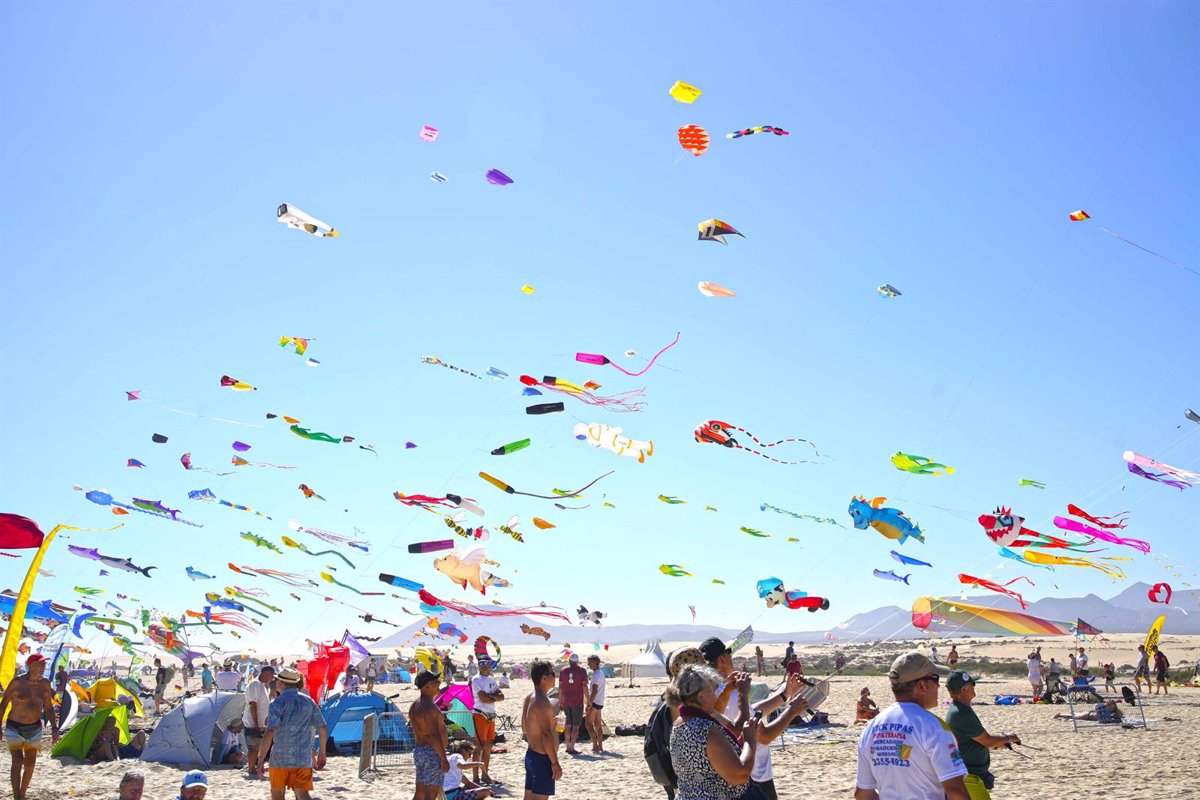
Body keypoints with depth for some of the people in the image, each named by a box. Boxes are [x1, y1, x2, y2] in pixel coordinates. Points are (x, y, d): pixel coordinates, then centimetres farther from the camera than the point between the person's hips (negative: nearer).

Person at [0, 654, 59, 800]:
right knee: (17, 761, -17)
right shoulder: (17, 682, -14)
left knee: (30, 764, 8)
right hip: (14, 728, -4)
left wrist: (54, 728, -1)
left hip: (34, 729, 4)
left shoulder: (44, 684, -2)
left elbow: (48, 707, 6)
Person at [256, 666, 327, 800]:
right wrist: (322, 753, 17)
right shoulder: (308, 701, 6)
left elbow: (270, 732, -20)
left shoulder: (277, 703, -8)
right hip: (303, 758, 3)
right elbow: (322, 728, 8)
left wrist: (261, 760, -18)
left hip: (280, 758, -3)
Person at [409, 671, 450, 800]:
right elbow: (434, 736, -24)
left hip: (418, 751, 10)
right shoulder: (429, 707, -20)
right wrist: (444, 759, -21)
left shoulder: (414, 705, 12)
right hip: (432, 753, -10)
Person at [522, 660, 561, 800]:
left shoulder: (528, 699, 10)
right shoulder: (542, 702, -21)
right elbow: (547, 736, -24)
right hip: (542, 758, -10)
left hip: (531, 754, 10)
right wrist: (555, 763, -20)